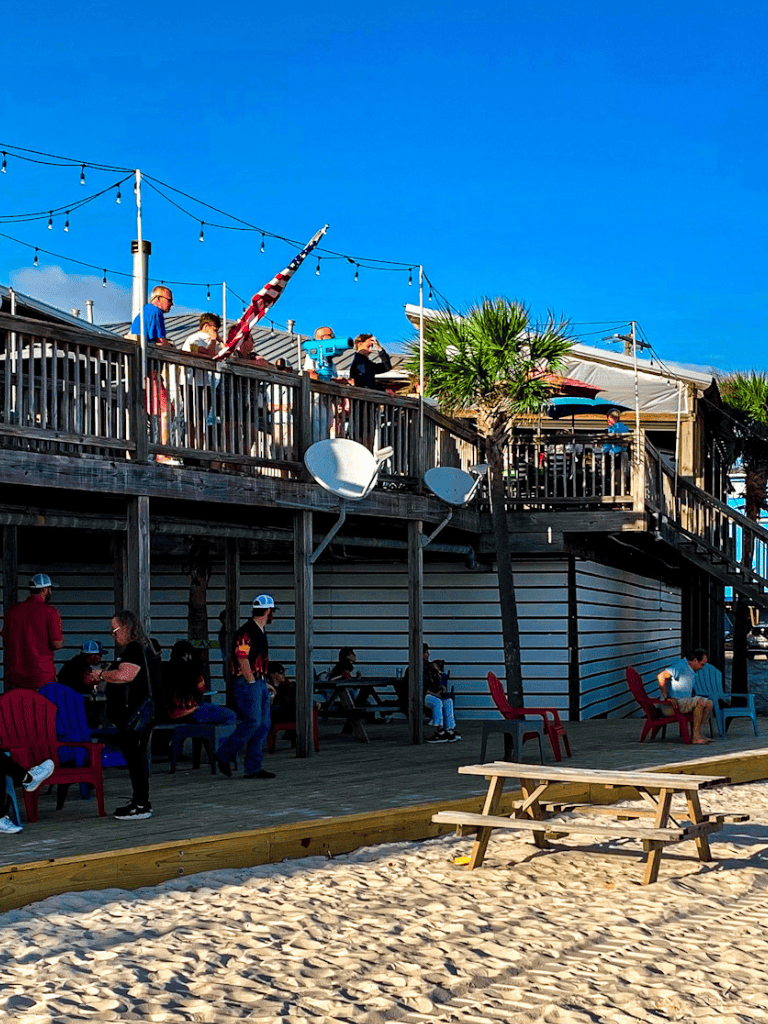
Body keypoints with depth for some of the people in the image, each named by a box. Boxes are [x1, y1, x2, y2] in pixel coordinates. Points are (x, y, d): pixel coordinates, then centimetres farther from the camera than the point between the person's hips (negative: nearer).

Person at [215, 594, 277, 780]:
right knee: (252, 721, -14)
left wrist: (264, 682, 17)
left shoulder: (261, 632, 18)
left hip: (259, 683, 10)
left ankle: (253, 767, 6)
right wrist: (252, 682, -16)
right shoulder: (246, 631, -13)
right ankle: (224, 755, 0)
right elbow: (242, 659, -19)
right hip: (248, 683, -10)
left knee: (264, 723, 4)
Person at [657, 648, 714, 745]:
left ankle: (698, 734, -8)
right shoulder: (680, 666, -14)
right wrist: (667, 698, -25)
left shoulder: (691, 670, 19)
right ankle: (695, 737, -26)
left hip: (684, 702, 10)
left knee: (708, 703, -1)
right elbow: (661, 676, -25)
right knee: (700, 702, -26)